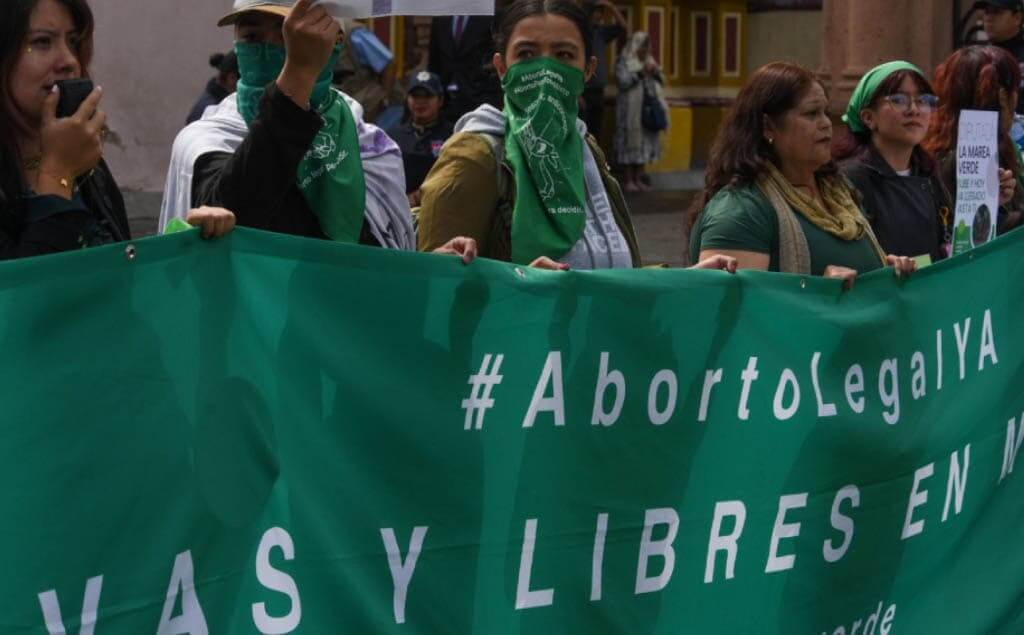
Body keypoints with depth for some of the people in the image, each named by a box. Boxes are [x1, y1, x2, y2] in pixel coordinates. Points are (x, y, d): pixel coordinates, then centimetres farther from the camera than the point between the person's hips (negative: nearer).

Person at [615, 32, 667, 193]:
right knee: (630, 143, -7)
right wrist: (641, 73, -16)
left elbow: (661, 81, 17)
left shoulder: (649, 61, 17)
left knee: (644, 142, 4)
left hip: (647, 108, 6)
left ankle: (639, 179, 9)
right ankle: (629, 181, -6)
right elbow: (623, 81, -14)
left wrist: (656, 73, -3)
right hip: (630, 110, -6)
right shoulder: (623, 61, -1)